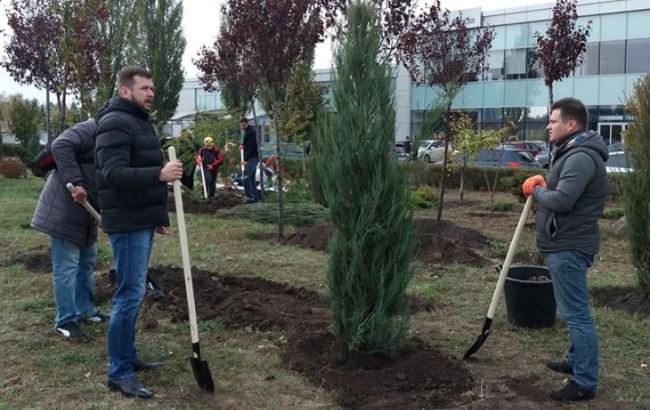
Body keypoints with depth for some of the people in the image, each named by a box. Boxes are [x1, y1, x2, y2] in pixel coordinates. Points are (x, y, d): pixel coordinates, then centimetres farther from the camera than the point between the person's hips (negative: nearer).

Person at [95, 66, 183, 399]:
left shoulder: (139, 121, 18)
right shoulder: (116, 123, -14)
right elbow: (114, 174, -26)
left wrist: (159, 216, 24)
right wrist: (160, 174, -36)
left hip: (142, 221, 10)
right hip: (128, 223, -10)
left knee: (133, 292, 15)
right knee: (130, 294, -9)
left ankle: (127, 356, 25)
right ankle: (119, 372, -1)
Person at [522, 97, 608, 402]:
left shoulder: (581, 157, -21)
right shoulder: (573, 152, 14)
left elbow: (561, 200, -29)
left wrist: (537, 191, -10)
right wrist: (542, 184, 4)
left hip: (569, 247, -11)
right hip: (566, 243, 11)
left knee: (576, 314, -5)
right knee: (573, 311, 22)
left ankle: (585, 383, 3)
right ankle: (576, 361, 36)